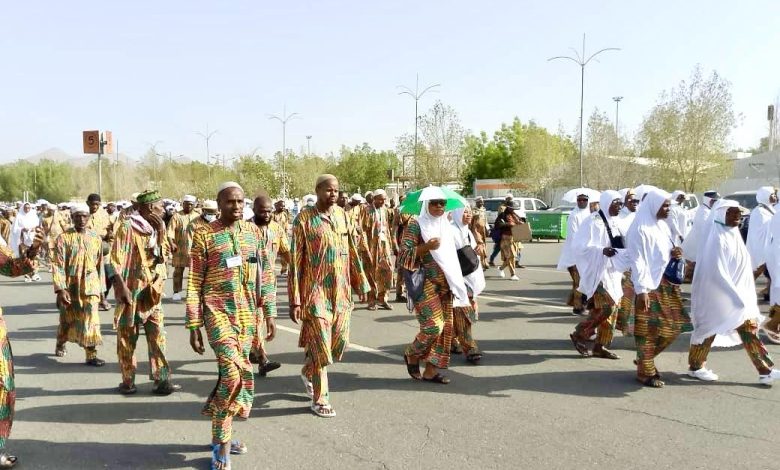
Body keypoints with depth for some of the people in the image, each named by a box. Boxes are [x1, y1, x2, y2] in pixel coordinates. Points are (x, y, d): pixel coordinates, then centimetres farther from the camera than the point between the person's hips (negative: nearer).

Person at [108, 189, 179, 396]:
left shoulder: (157, 229, 11)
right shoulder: (127, 228, -8)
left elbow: (165, 255, 6)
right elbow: (115, 262, -12)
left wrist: (160, 231, -5)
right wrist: (122, 288, -20)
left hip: (153, 293, 5)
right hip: (131, 292, -5)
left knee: (158, 337, 0)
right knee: (127, 338, 4)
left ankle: (162, 380, 2)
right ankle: (128, 381, 12)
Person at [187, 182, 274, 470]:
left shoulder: (253, 231, 8)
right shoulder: (204, 235, -5)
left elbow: (263, 274, 14)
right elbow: (194, 283, -4)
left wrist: (269, 313, 11)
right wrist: (193, 326, -7)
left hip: (247, 314, 5)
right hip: (218, 313, -5)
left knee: (233, 373, 11)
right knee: (235, 373, -19)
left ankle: (221, 434, 29)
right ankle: (221, 444, -3)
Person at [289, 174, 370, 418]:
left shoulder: (342, 215, 8)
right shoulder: (304, 219, -8)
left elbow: (352, 252, 12)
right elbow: (295, 261, -8)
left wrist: (361, 283, 9)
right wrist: (295, 300, -11)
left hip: (341, 290, 5)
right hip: (315, 290, -5)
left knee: (339, 341, 10)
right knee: (320, 344, -2)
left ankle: (308, 371, 37)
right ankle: (319, 398, 13)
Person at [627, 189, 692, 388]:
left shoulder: (662, 226, 14)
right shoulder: (640, 228, -12)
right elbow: (637, 260, -16)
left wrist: (674, 254, -1)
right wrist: (641, 289, -21)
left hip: (667, 283, 8)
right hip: (649, 285, -8)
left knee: (672, 327, 10)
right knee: (649, 330, -1)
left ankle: (646, 359, 26)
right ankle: (646, 372, 11)